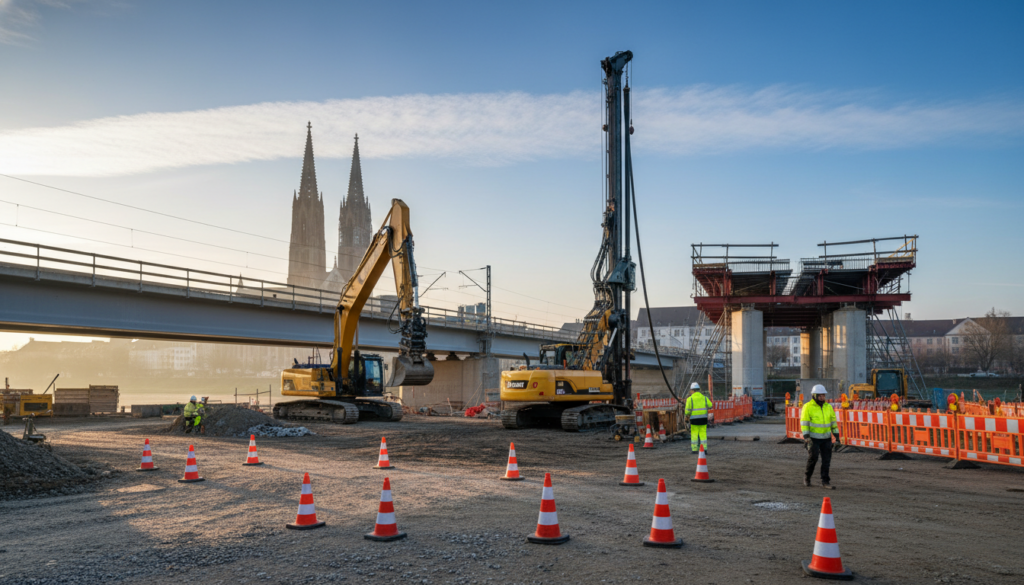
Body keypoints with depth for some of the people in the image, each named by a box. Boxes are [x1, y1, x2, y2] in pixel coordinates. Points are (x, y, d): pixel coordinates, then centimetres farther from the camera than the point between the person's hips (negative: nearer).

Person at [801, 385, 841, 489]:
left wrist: (836, 435, 6)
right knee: (813, 458, -6)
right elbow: (804, 422, -11)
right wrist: (806, 436, -20)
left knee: (826, 460, 2)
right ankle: (807, 476, 17)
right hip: (813, 438, -4)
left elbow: (833, 421, 11)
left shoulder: (828, 406, 6)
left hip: (826, 437, 4)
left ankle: (825, 481, 8)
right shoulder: (808, 407, -9)